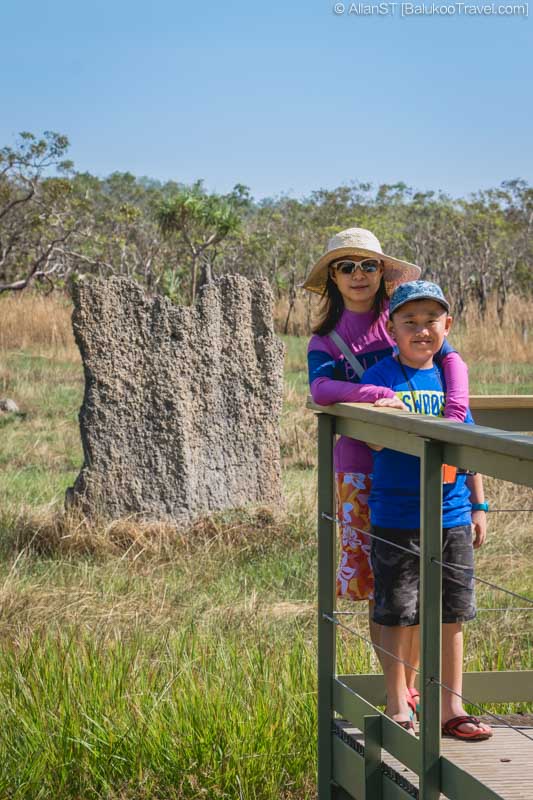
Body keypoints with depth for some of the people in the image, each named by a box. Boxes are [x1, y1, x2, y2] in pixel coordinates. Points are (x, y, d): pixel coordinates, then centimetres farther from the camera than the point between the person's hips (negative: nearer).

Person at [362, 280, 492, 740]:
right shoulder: (382, 377, -4)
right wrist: (385, 415, -32)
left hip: (451, 516, 4)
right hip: (397, 518, -4)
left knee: (450, 616, 10)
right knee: (398, 616, 3)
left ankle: (451, 708, 20)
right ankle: (397, 709, 15)